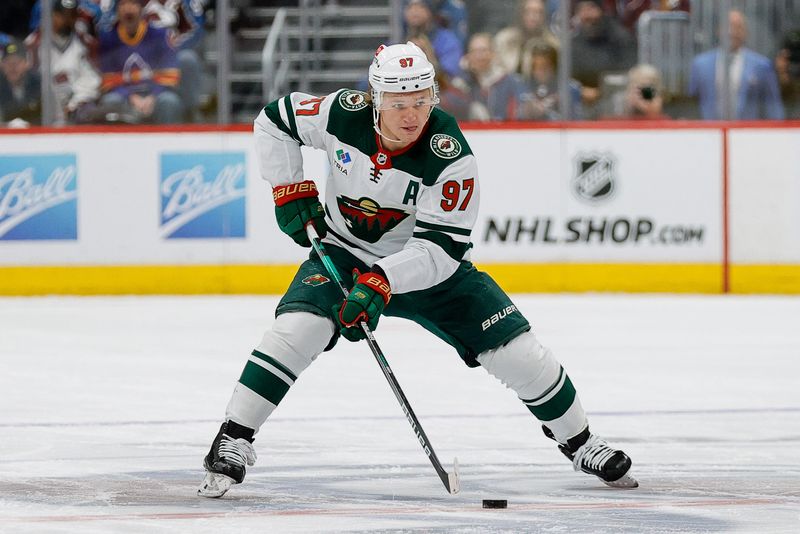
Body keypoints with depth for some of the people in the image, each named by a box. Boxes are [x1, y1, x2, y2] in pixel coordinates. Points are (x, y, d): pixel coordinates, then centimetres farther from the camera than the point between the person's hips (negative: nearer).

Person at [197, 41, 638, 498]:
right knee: (296, 329, -26)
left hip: (430, 268, -1)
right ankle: (232, 442, -17)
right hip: (344, 254, 1)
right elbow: (275, 121, -2)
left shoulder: (451, 156, -27)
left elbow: (441, 247, -30)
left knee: (518, 352, -7)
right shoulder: (344, 115, -21)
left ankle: (578, 441, 17)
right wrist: (291, 189, -7)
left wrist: (381, 283, -40)